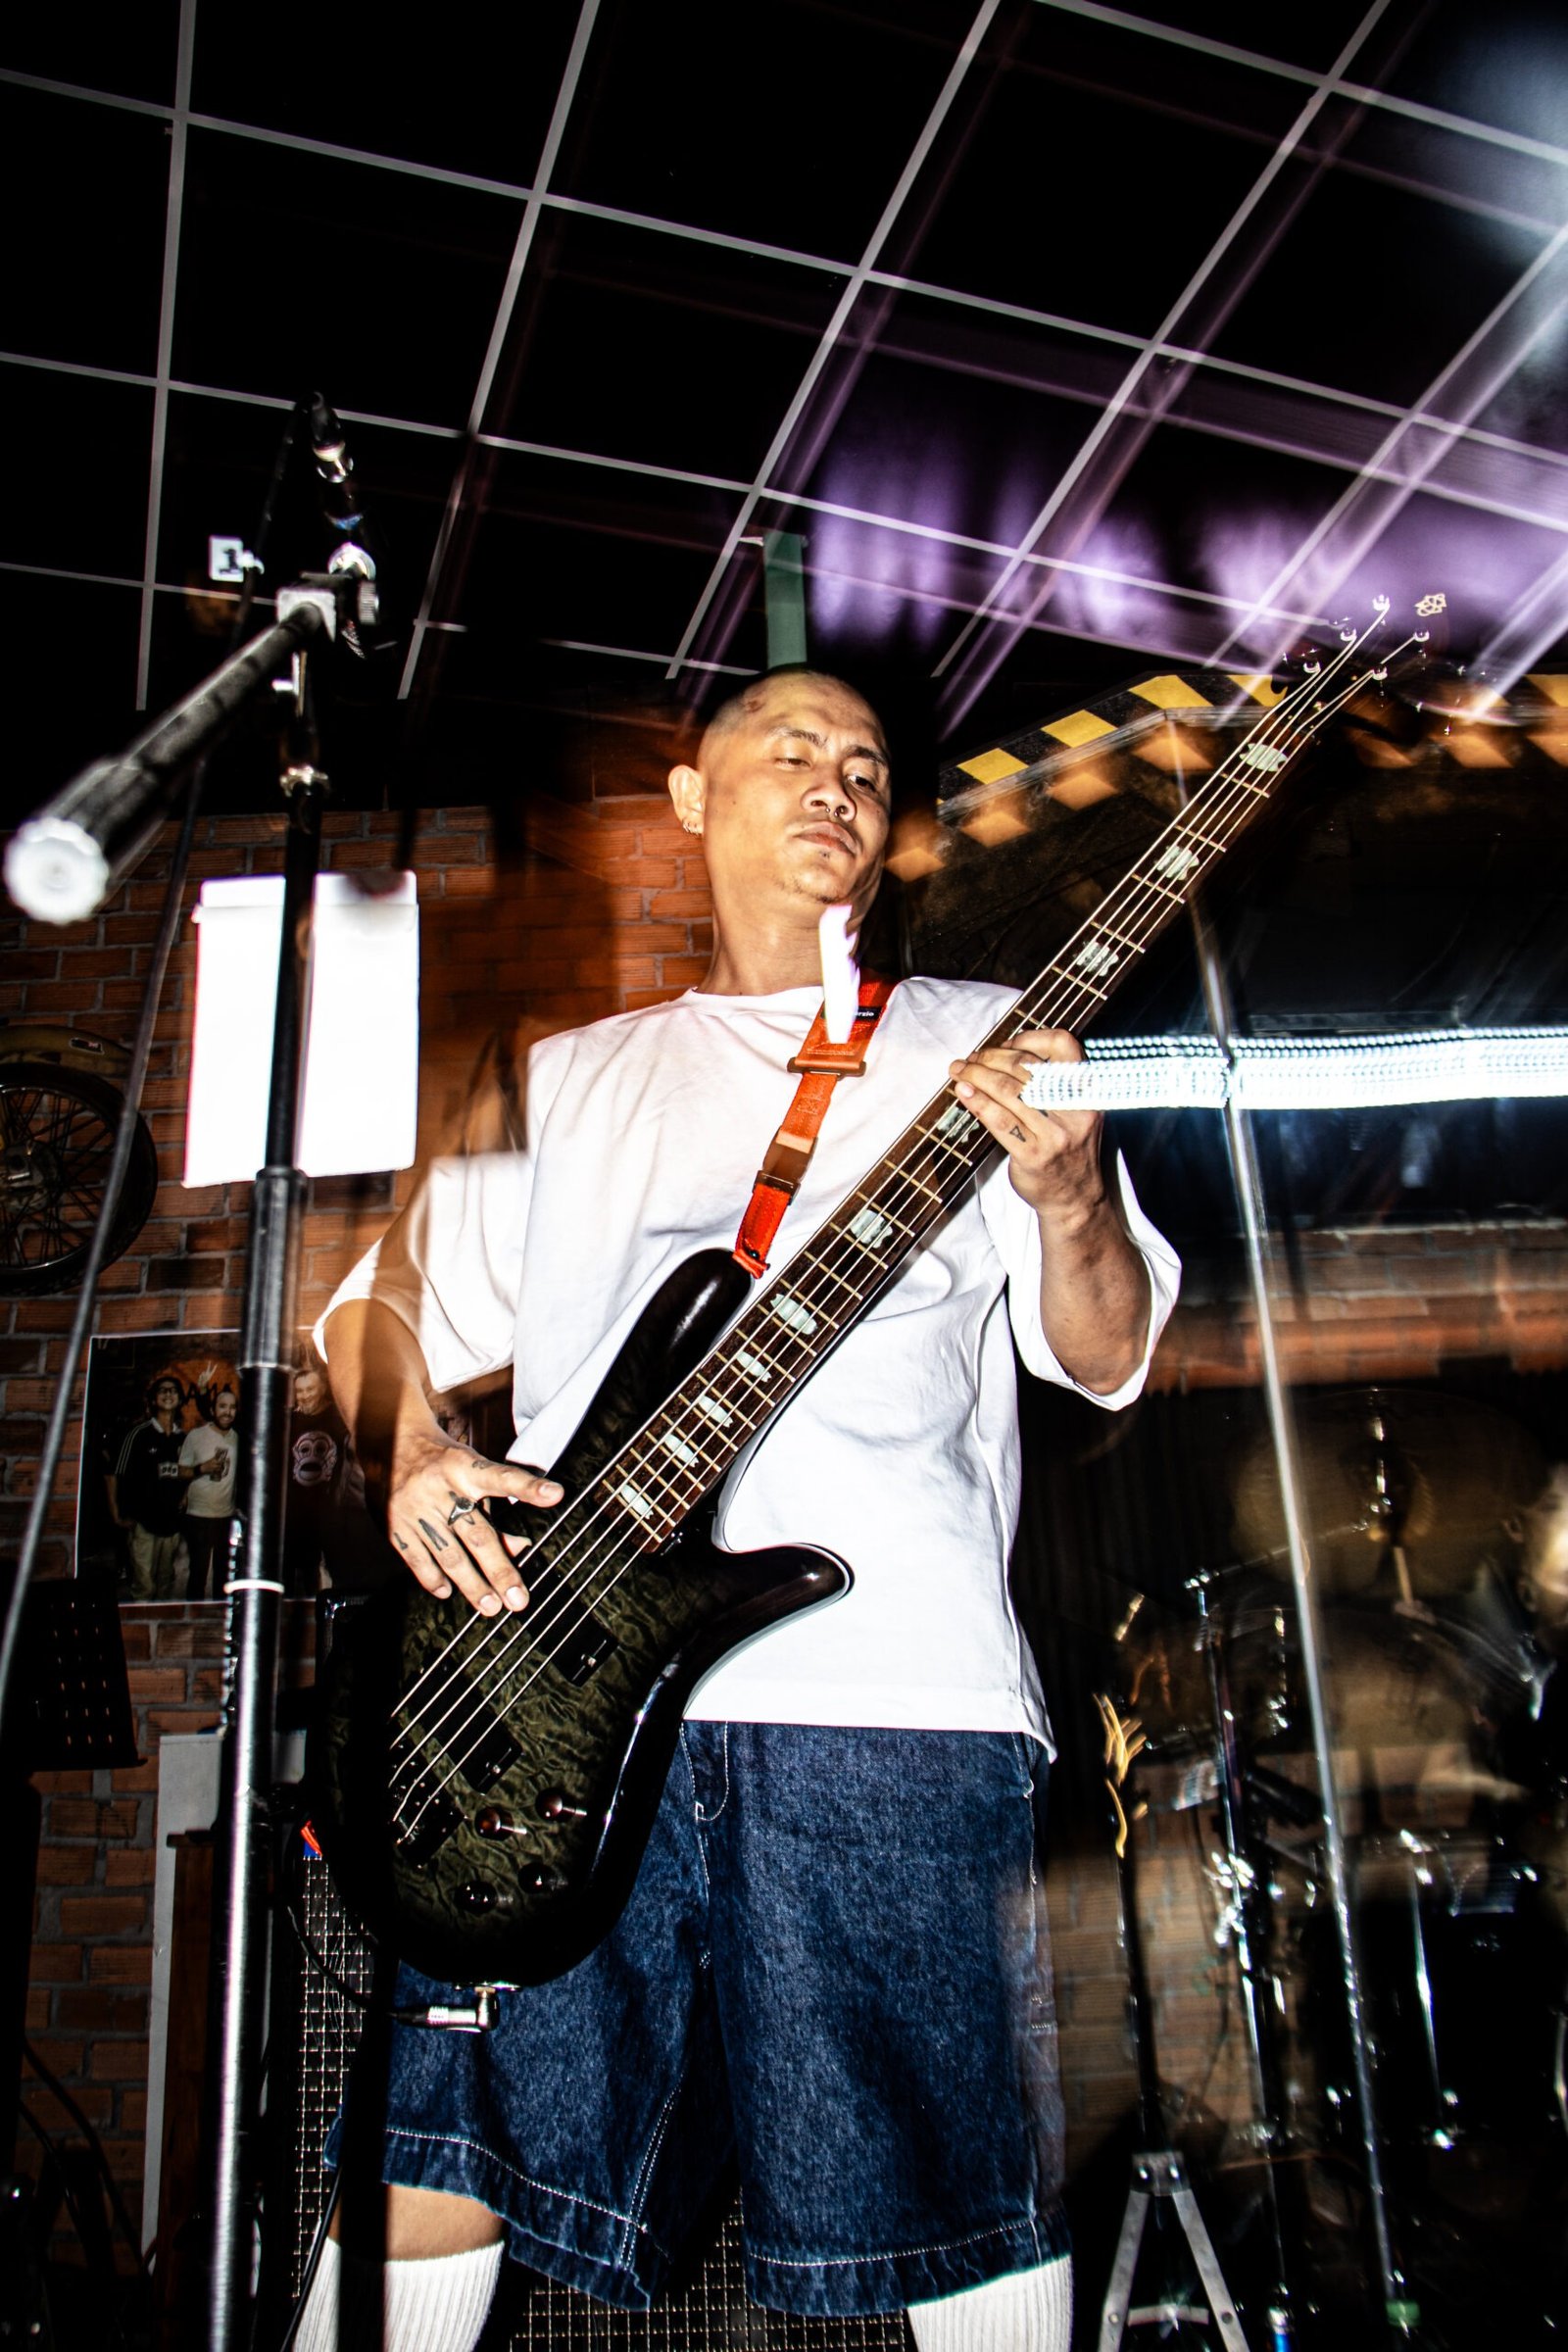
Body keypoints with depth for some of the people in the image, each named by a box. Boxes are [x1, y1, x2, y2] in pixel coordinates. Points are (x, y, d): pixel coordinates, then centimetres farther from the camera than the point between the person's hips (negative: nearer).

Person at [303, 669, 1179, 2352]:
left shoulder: (980, 1043, 14)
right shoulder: (567, 1077, 20)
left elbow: (1105, 1355, 8)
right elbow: (381, 1302, 21)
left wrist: (1071, 1200, -13)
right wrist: (410, 1455, 0)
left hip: (892, 1686, -1)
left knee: (957, 2207, 3)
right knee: (433, 2154, 2)